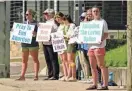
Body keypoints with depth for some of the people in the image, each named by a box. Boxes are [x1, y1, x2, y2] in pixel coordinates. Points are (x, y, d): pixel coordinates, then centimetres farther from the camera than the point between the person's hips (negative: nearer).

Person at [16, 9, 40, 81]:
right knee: (24, 60, 7)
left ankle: (36, 75, 0)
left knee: (35, 60, 0)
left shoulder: (36, 23, -2)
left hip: (33, 44, -6)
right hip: (24, 43, 6)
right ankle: (22, 76, 8)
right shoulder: (24, 23, 15)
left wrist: (35, 33, -26)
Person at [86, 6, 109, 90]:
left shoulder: (102, 22, -2)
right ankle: (94, 84, 13)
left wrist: (102, 39, -25)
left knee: (101, 65, -9)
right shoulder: (91, 22, 19)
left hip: (99, 46, -7)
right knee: (93, 66, 8)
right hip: (91, 46, 7)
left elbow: (106, 34, -8)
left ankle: (105, 85, -9)